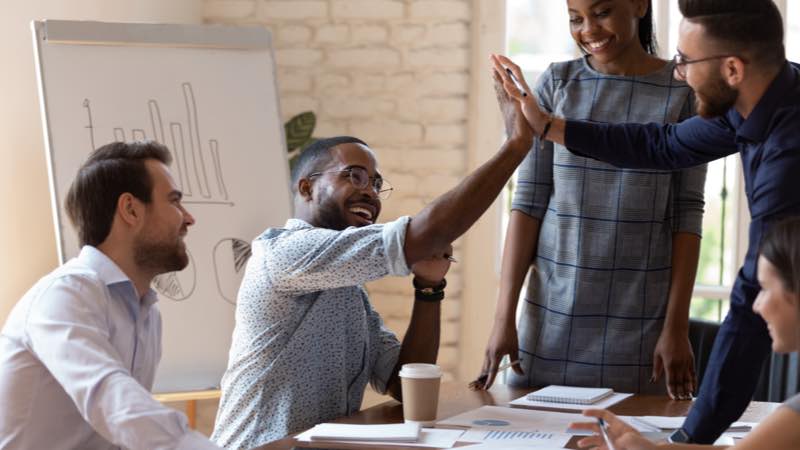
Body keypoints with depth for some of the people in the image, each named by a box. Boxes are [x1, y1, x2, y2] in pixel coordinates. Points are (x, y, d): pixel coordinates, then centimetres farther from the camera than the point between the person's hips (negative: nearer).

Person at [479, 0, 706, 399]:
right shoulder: (556, 83, 3)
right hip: (552, 312, 2)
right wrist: (504, 316, -5)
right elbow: (528, 202, 1)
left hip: (639, 320, -1)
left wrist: (677, 326, -7)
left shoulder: (683, 91, -1)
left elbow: (687, 214, -2)